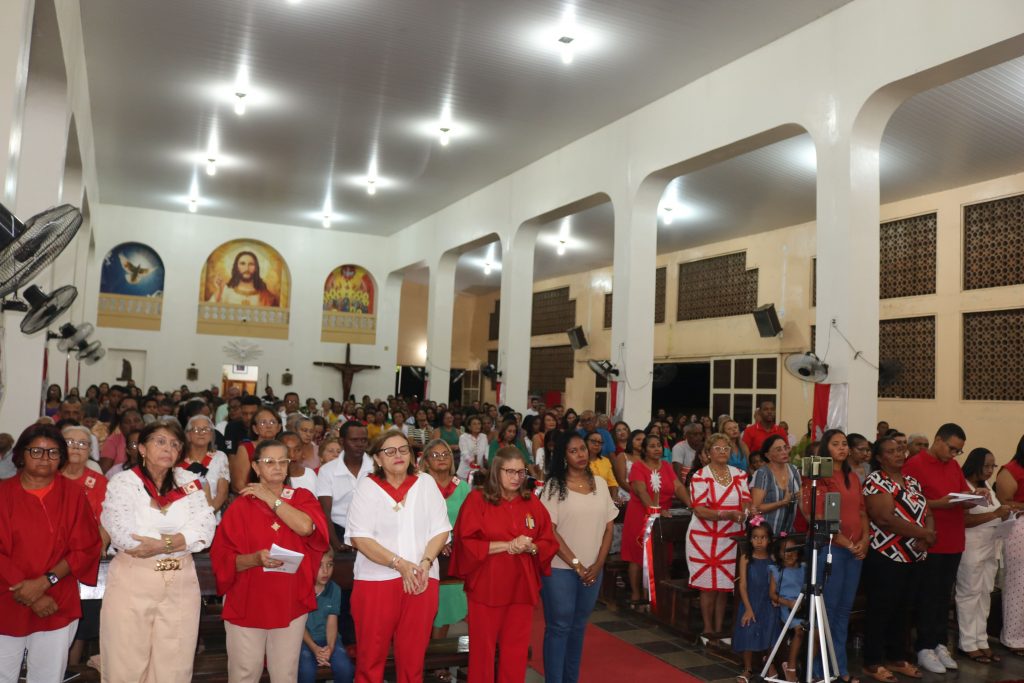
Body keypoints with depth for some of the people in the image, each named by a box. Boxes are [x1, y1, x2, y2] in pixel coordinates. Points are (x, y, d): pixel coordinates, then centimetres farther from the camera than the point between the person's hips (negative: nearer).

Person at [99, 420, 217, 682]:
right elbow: (125, 536, -15)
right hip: (132, 582, -2)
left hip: (180, 584, 3)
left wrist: (158, 543, -16)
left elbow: (205, 530, -5)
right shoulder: (122, 482, -1)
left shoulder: (188, 482, 7)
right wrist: (179, 540, -11)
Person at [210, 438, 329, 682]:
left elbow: (306, 527, -18)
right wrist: (255, 558, -23)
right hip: (247, 604, -1)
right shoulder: (241, 506, -1)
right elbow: (223, 558, -4)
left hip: (290, 603, 1)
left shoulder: (302, 498, 4)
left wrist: (271, 498, -11)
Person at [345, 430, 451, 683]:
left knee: (413, 655, 9)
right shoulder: (367, 486, -1)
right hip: (377, 580, -2)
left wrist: (425, 562, -10)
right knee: (371, 655, 6)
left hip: (422, 580, 2)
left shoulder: (425, 482, 7)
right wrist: (400, 564, -15)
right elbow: (359, 537, -9)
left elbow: (440, 529, 6)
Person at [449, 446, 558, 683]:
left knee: (516, 650, 11)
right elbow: (466, 543, -13)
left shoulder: (532, 502, 5)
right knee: (483, 647, 8)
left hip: (521, 586, 3)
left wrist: (531, 547, -15)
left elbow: (549, 543, 6)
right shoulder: (477, 499, -7)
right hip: (486, 585, -3)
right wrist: (507, 545, -19)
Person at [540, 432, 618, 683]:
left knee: (578, 627, 14)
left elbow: (608, 527, 8)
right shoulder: (554, 485, -8)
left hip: (593, 570, 4)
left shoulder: (600, 484, 6)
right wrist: (576, 564, -11)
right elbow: (549, 531, -11)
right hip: (560, 568, -4)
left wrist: (598, 564, -2)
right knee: (558, 627, 2)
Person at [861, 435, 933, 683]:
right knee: (880, 610, 0)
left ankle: (897, 658, 27)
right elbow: (885, 518, -22)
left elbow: (927, 514, 9)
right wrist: (923, 533, -17)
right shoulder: (876, 481, -11)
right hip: (885, 557, -7)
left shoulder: (912, 481, 13)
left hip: (913, 557, 7)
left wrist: (927, 536, -12)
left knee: (902, 610, 15)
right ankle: (873, 663, 10)